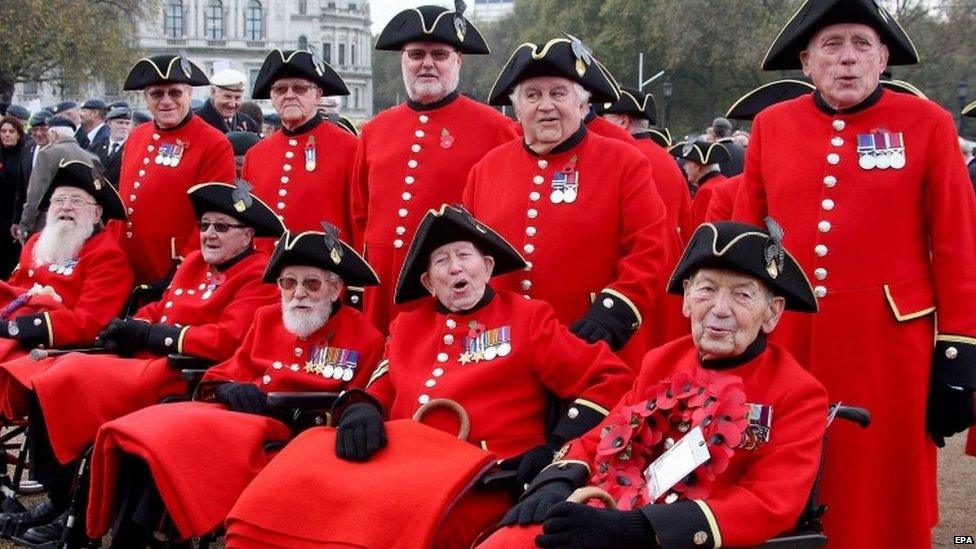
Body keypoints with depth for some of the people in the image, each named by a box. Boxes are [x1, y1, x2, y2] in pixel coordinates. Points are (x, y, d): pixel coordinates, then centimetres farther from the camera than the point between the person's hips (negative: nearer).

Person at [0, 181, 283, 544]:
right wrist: (128, 330, -2)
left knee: (71, 379, -22)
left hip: (181, 377, -9)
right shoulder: (194, 262, 19)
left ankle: (70, 511, -9)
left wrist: (150, 334, -15)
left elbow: (227, 340, -20)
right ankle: (56, 498, -1)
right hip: (144, 360, 9)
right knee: (42, 380, -7)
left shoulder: (259, 277, -8)